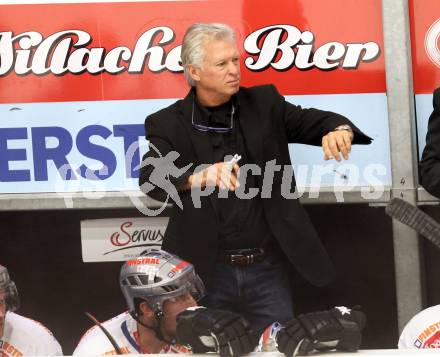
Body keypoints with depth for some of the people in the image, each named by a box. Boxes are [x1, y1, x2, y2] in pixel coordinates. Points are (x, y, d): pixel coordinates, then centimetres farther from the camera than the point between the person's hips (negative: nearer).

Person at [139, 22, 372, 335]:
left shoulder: (264, 104, 5)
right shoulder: (169, 124, -3)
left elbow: (314, 120, 0)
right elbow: (150, 181, -18)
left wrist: (340, 129, -25)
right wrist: (202, 176, -38)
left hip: (267, 269, 2)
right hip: (207, 272, -2)